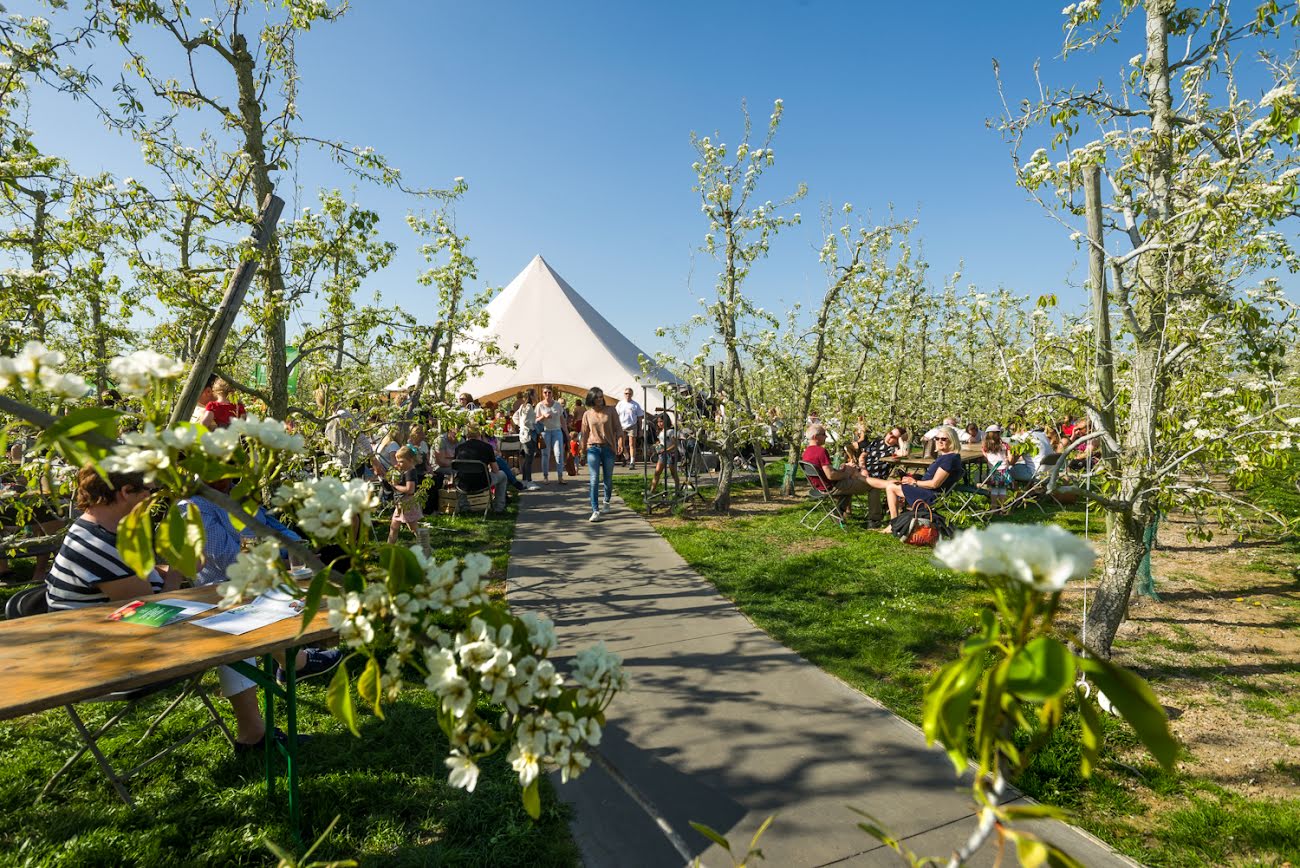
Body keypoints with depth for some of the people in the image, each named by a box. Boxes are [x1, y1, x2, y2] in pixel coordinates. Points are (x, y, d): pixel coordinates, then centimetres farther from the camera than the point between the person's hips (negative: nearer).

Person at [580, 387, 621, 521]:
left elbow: (617, 427, 1)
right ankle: (595, 511, -11)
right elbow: (584, 433, 14)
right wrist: (583, 450, 17)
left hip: (608, 448, 0)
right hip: (593, 449, 0)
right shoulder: (587, 414, 7)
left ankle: (606, 502, 37)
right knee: (594, 479, -10)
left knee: (608, 478, 10)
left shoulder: (611, 410, 3)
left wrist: (620, 439, -16)